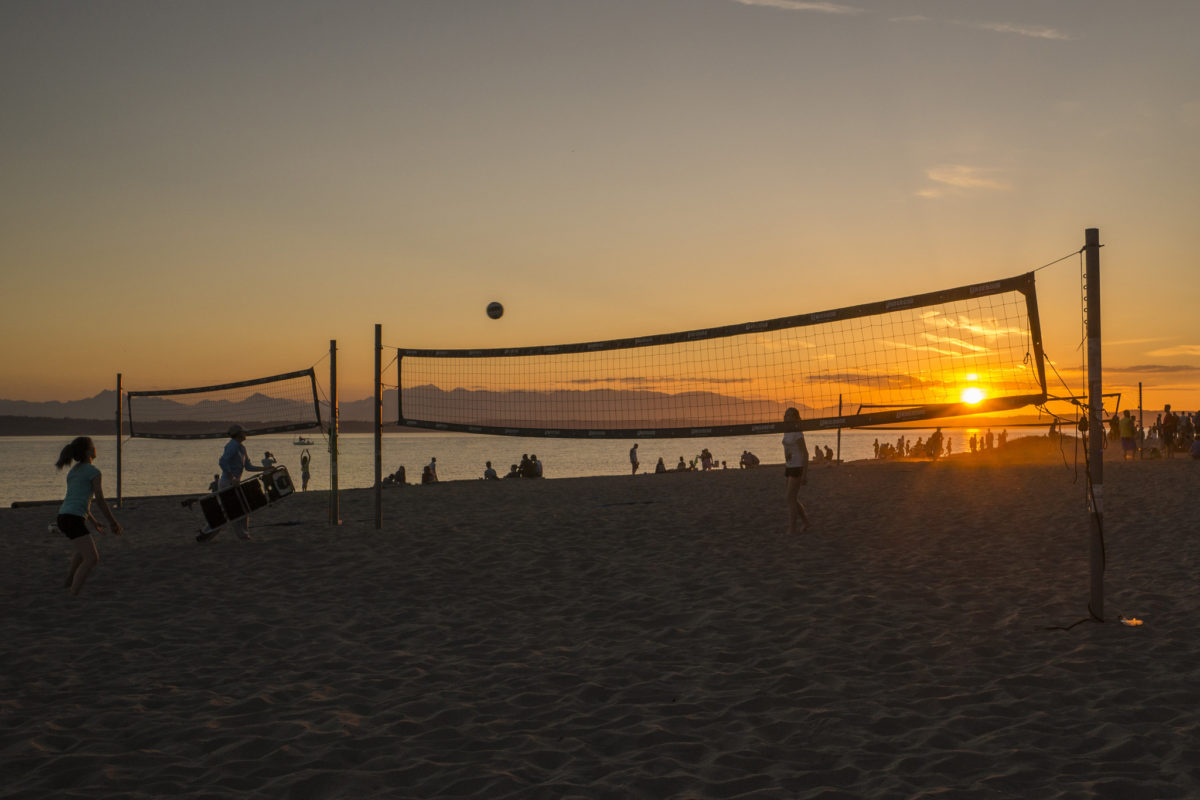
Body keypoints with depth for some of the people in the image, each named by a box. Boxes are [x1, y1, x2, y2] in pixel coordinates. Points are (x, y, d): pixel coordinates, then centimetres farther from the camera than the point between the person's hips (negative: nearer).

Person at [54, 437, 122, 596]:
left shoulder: (72, 471, 20)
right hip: (74, 520, -9)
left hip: (63, 518, 9)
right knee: (92, 559, -14)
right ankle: (73, 595, -24)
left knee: (85, 547, 35)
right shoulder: (93, 471, -5)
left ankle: (69, 581, 45)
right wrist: (114, 523, 3)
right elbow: (100, 500, -7)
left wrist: (94, 522, 34)